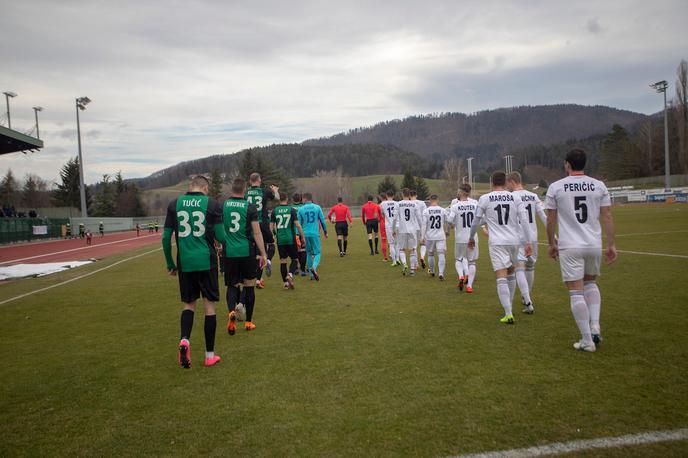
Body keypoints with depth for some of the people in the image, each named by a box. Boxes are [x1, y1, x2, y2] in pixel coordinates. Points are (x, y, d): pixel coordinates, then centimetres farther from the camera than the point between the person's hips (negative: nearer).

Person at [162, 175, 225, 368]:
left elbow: (166, 238, 5)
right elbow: (220, 237, -5)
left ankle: (184, 340, -8)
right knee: (209, 305, 7)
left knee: (189, 304, 18)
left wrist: (170, 264, 16)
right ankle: (210, 355, 13)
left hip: (184, 262, 2)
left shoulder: (174, 204, 5)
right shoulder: (212, 204, -2)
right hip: (206, 261, -2)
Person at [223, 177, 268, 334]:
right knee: (249, 285, 11)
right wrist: (263, 253, -3)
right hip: (247, 251, -2)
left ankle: (231, 311, -16)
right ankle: (248, 321, 18)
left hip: (229, 252, 2)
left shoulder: (223, 206, 2)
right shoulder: (251, 207, -5)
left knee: (232, 285, 12)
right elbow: (257, 233, -8)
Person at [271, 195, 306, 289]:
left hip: (280, 240, 2)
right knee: (295, 259, 9)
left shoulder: (275, 210, 3)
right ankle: (290, 274, -17)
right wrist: (303, 237, 0)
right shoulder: (291, 209, -3)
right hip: (291, 239, -2)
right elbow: (297, 225, -7)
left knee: (282, 260, 8)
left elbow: (271, 226, 4)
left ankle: (286, 282, 8)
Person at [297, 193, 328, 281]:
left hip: (305, 234, 1)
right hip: (315, 234, -1)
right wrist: (325, 231, 17)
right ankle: (314, 267, -24)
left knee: (308, 253, 14)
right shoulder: (317, 207, 2)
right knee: (317, 253, 5)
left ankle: (312, 275, 15)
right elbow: (322, 221, 4)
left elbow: (299, 223, 3)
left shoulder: (301, 209, 1)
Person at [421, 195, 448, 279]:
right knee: (441, 255, -2)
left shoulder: (426, 211, -5)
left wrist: (422, 237, -5)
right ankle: (441, 273, -16)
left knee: (430, 254, 17)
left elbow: (423, 225, -8)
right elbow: (447, 222, 8)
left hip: (430, 236, 1)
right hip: (441, 236, -1)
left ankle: (432, 272, 32)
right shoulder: (443, 210, -2)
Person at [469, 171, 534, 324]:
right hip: (514, 241, 4)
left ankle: (508, 314, -16)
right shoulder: (515, 198, 4)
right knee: (510, 273, 22)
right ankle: (509, 307, 34)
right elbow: (524, 220, -2)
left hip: (497, 243, -3)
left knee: (501, 277, -7)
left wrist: (471, 238, 21)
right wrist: (529, 242, -1)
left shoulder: (484, 198, -1)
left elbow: (476, 222, 6)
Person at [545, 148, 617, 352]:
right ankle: (595, 326, 12)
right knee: (590, 283, 25)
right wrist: (611, 245, 8)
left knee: (576, 293, 2)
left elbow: (551, 220, 1)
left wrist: (552, 243, 13)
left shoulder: (555, 187, -3)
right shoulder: (599, 186, 3)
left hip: (569, 247, -3)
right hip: (594, 245, 3)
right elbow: (607, 217, 2)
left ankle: (587, 341, 5)